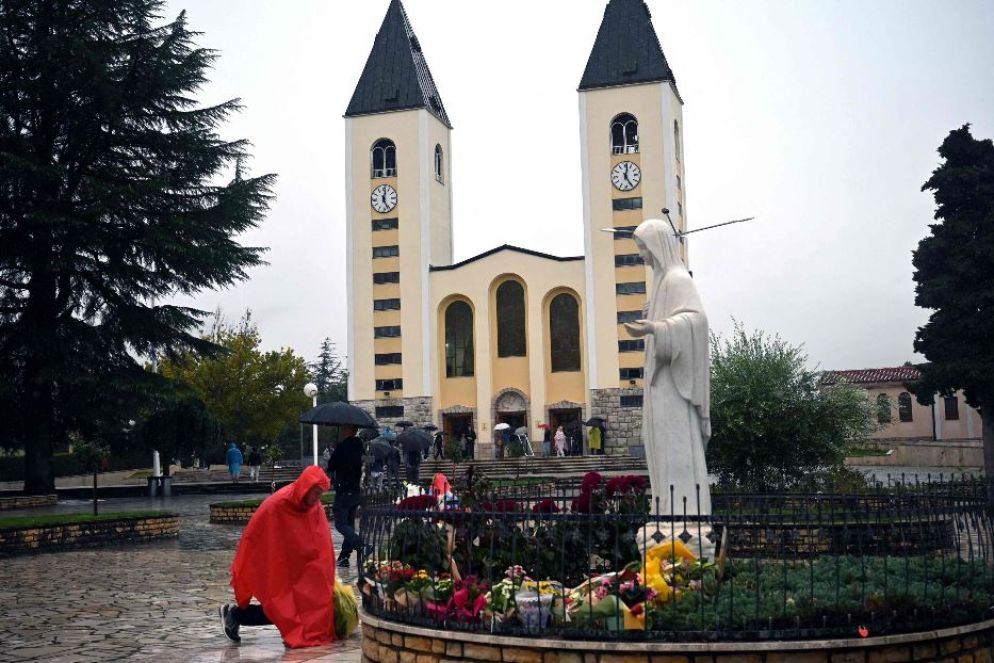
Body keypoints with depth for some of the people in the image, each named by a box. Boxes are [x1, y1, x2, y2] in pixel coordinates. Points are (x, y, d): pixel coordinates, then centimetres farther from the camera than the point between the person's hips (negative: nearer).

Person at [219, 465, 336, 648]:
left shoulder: (315, 508, -4)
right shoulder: (276, 505, -23)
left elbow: (322, 547, 1)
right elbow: (252, 537, -16)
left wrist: (325, 580, 0)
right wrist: (241, 573, -11)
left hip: (297, 569, 7)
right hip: (272, 569, -7)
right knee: (283, 609, -9)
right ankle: (235, 614, 13)